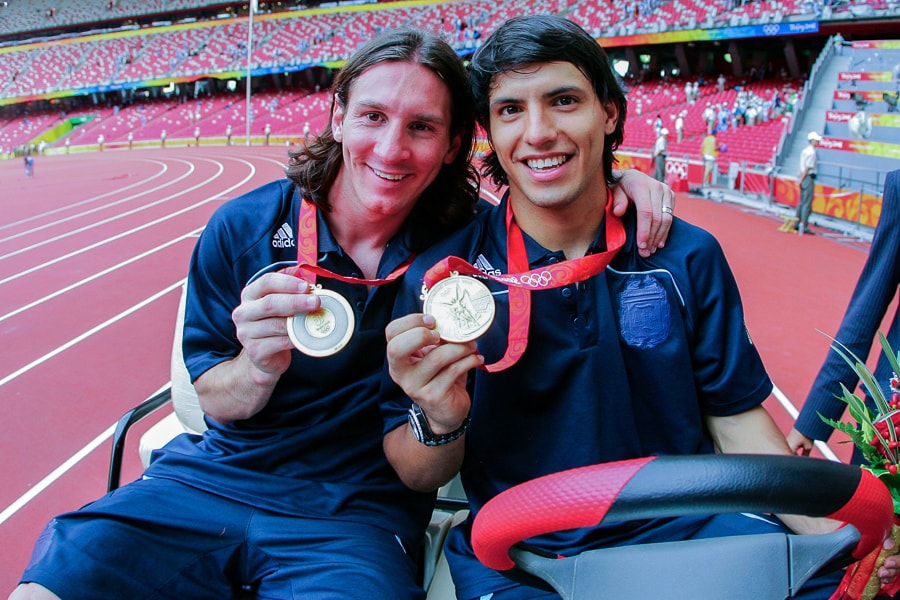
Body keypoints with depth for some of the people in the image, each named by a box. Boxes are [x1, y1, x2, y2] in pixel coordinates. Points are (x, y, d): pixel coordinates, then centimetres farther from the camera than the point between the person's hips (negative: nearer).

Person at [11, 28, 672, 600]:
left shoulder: (468, 240, -4)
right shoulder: (241, 228, -4)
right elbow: (214, 400, -1)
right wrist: (257, 368, -25)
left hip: (358, 510, -1)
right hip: (213, 476, 2)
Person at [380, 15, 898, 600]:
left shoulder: (687, 257, -1)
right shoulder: (440, 272, -8)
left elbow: (736, 416, 6)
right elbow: (419, 478, -4)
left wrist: (833, 536, -7)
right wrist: (438, 423, -26)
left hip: (685, 528, 3)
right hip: (522, 553, -2)